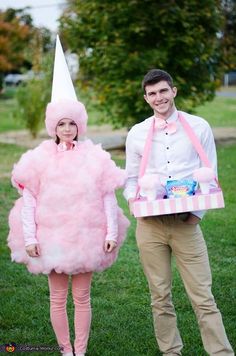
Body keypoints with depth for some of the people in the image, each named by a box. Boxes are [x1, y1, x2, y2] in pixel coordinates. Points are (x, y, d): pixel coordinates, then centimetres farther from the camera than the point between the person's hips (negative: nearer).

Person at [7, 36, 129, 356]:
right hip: (52, 237, 0)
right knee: (58, 298, 8)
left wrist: (112, 233, -3)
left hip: (86, 237, 0)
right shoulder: (39, 159, -2)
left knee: (82, 297, 8)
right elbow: (28, 200, -2)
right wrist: (29, 237, -7)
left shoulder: (95, 158, -1)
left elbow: (108, 198, 1)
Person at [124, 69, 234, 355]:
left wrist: (198, 212, -8)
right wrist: (133, 200, -9)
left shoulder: (199, 127, 2)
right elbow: (131, 179, 12)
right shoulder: (136, 133, 6)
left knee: (203, 297, -3)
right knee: (160, 296, 10)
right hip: (150, 224, 2)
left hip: (187, 223, -2)